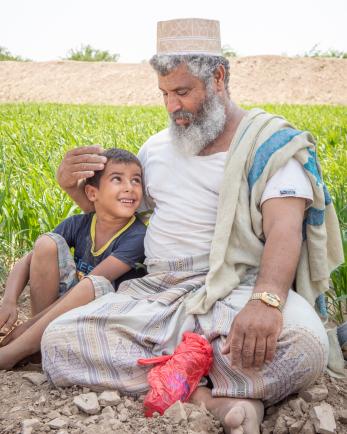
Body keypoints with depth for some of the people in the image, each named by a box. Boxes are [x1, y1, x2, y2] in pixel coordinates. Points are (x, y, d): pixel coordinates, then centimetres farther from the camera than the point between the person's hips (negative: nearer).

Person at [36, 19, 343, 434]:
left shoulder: (270, 142, 0)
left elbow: (285, 230, -14)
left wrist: (266, 298, -35)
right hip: (156, 293, 5)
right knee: (57, 341, -19)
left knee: (304, 344, -37)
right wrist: (74, 185, 6)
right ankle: (210, 400, -22)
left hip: (235, 289, -5)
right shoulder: (157, 147, 18)